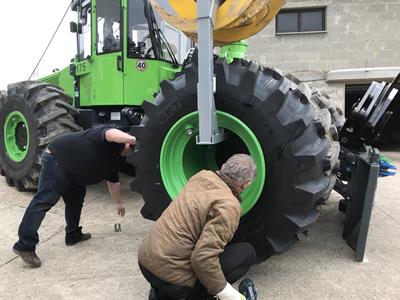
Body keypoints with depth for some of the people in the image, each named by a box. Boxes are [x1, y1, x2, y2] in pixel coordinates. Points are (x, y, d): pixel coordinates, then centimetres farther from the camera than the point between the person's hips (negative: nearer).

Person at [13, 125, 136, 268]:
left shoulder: (115, 158, 16)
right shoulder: (114, 143, -11)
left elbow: (113, 181, 27)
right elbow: (110, 134, -38)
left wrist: (119, 203, 33)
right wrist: (130, 138, -47)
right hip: (56, 159, -11)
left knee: (76, 201, 16)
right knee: (44, 201, -14)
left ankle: (73, 235, 27)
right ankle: (25, 245, -14)